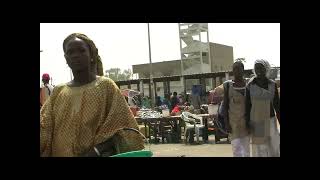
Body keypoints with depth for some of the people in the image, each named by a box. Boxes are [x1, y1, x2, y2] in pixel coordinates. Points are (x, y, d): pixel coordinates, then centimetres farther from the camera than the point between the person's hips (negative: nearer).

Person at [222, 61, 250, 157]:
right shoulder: (228, 85, -4)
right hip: (233, 121, -1)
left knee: (246, 147, 8)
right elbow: (225, 105, -3)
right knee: (236, 148, -10)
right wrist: (226, 123, -9)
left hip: (246, 120, 2)